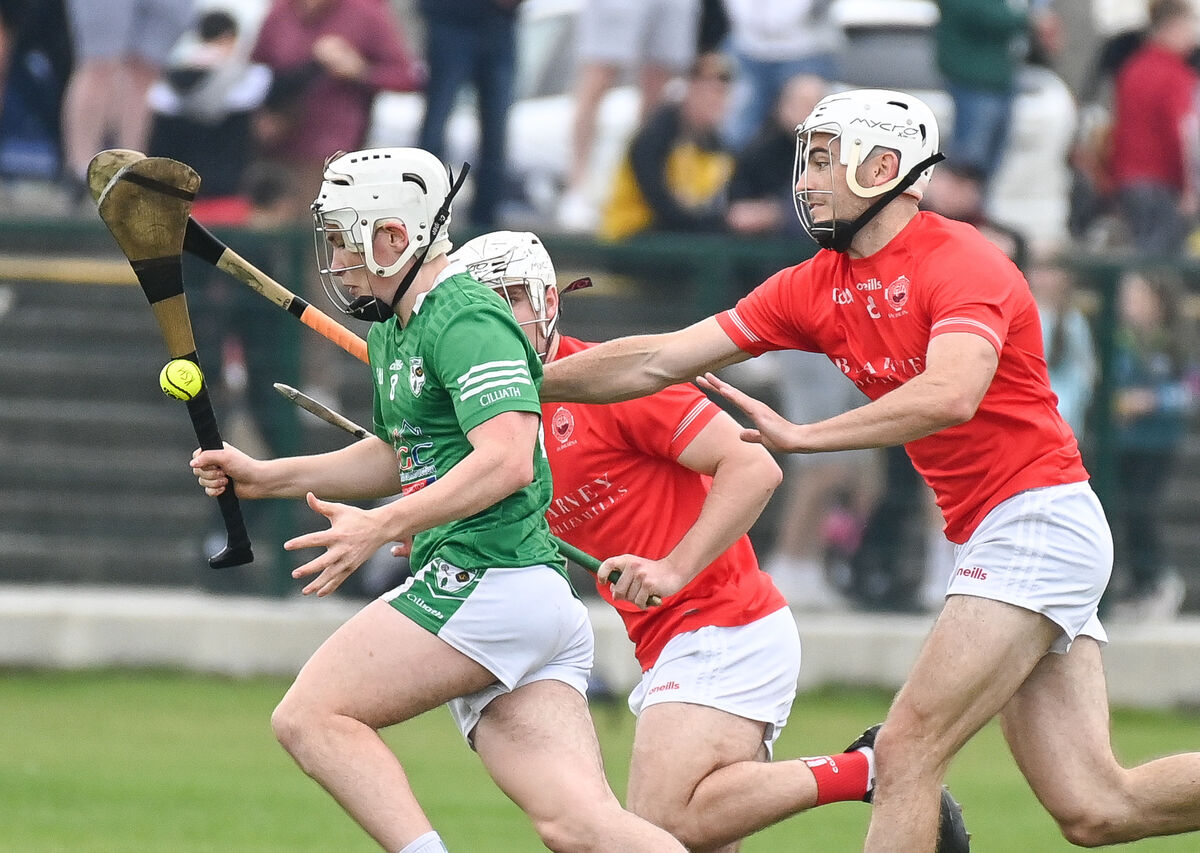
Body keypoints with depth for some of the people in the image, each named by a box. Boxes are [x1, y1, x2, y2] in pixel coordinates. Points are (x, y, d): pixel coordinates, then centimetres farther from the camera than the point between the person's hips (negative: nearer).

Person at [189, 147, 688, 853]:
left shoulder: (466, 320, -10)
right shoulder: (396, 329, 22)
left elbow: (507, 460, -23)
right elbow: (400, 455, 37)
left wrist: (381, 526, -24)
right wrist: (267, 477, 29)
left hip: (487, 578, -10)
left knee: (310, 716, -8)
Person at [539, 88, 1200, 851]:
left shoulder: (960, 261, -14)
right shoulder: (817, 287, 10)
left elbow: (950, 395, -32)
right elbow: (659, 361, 11)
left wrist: (803, 437, -30)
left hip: (1037, 521, -8)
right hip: (992, 541, 8)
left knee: (907, 751, -13)